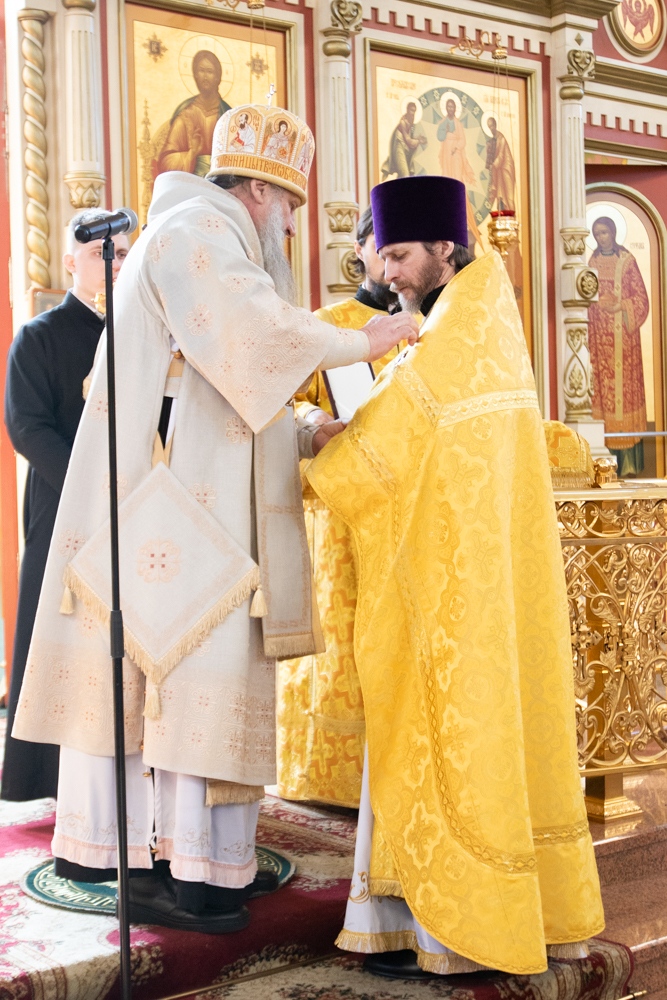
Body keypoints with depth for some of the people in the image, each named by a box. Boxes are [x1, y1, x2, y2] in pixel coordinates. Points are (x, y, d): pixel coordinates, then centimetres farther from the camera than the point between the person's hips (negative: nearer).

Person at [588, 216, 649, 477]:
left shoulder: (627, 260, 1)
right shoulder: (592, 262, 11)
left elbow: (640, 298, -1)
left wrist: (620, 305, -16)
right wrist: (601, 303, -8)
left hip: (623, 336, -3)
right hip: (599, 335, 3)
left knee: (625, 386, -5)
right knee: (603, 387, -1)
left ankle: (630, 462, -2)